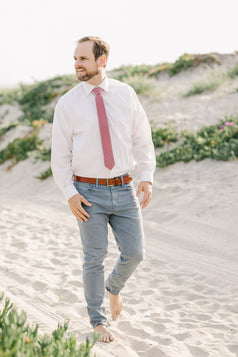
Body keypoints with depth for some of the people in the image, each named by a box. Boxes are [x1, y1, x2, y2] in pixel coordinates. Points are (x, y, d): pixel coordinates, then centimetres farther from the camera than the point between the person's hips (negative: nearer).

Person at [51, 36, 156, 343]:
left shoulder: (125, 94, 1)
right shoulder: (67, 104, -4)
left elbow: (142, 139, 4)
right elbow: (60, 154, -2)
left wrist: (147, 178, -6)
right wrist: (70, 194, -10)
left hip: (124, 190, 2)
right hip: (88, 192, -2)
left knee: (134, 253, 0)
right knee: (94, 259, 3)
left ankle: (114, 287, 35)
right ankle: (98, 321, 21)